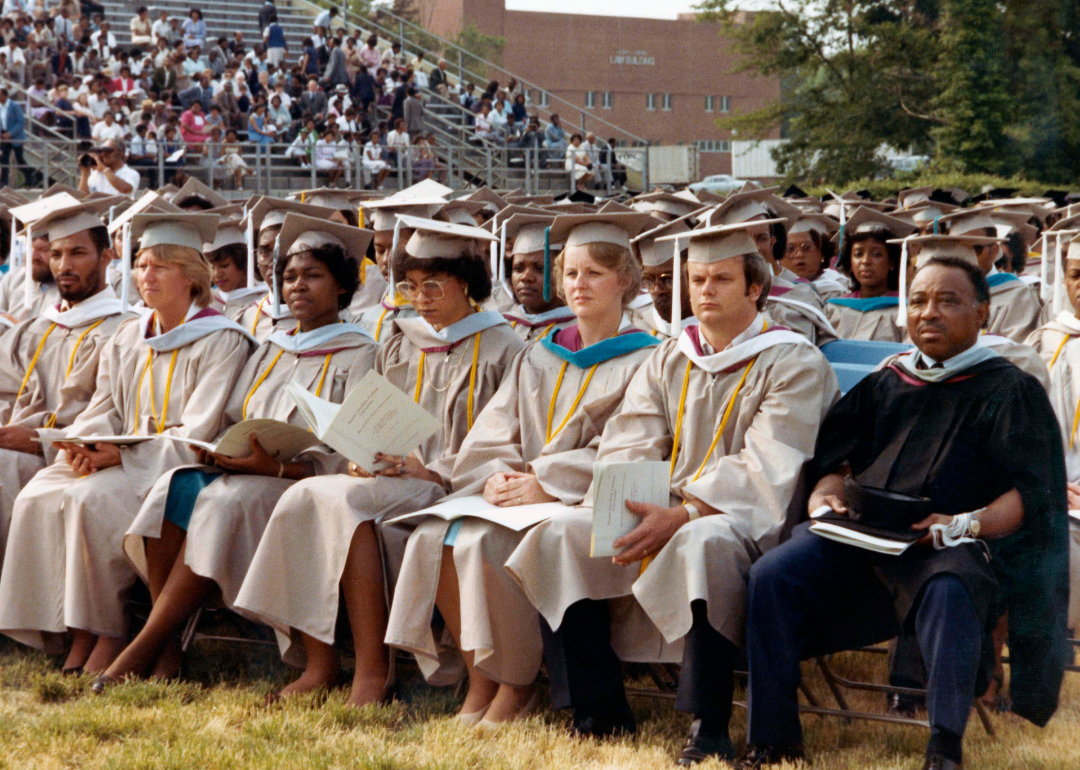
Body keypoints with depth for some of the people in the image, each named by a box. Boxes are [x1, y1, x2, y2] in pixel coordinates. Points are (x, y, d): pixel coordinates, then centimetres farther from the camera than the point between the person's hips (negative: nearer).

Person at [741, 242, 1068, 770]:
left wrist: (966, 524, -20)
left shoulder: (1010, 391, 8)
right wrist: (827, 494, -6)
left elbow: (1032, 493, -2)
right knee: (772, 576, -23)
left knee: (949, 592, -40)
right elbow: (835, 459, 19)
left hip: (952, 547, -4)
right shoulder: (885, 385, 22)